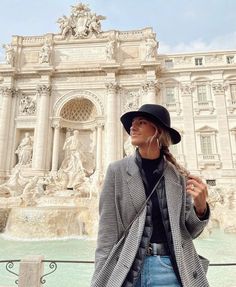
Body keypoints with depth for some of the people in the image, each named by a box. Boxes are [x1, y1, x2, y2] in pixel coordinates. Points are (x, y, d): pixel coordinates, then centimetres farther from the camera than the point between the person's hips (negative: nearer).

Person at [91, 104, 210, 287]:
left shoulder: (179, 175, 0)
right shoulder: (117, 170, -4)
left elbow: (189, 232, 6)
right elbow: (107, 233, -5)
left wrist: (201, 208, -13)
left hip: (172, 269, 1)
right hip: (128, 270, -1)